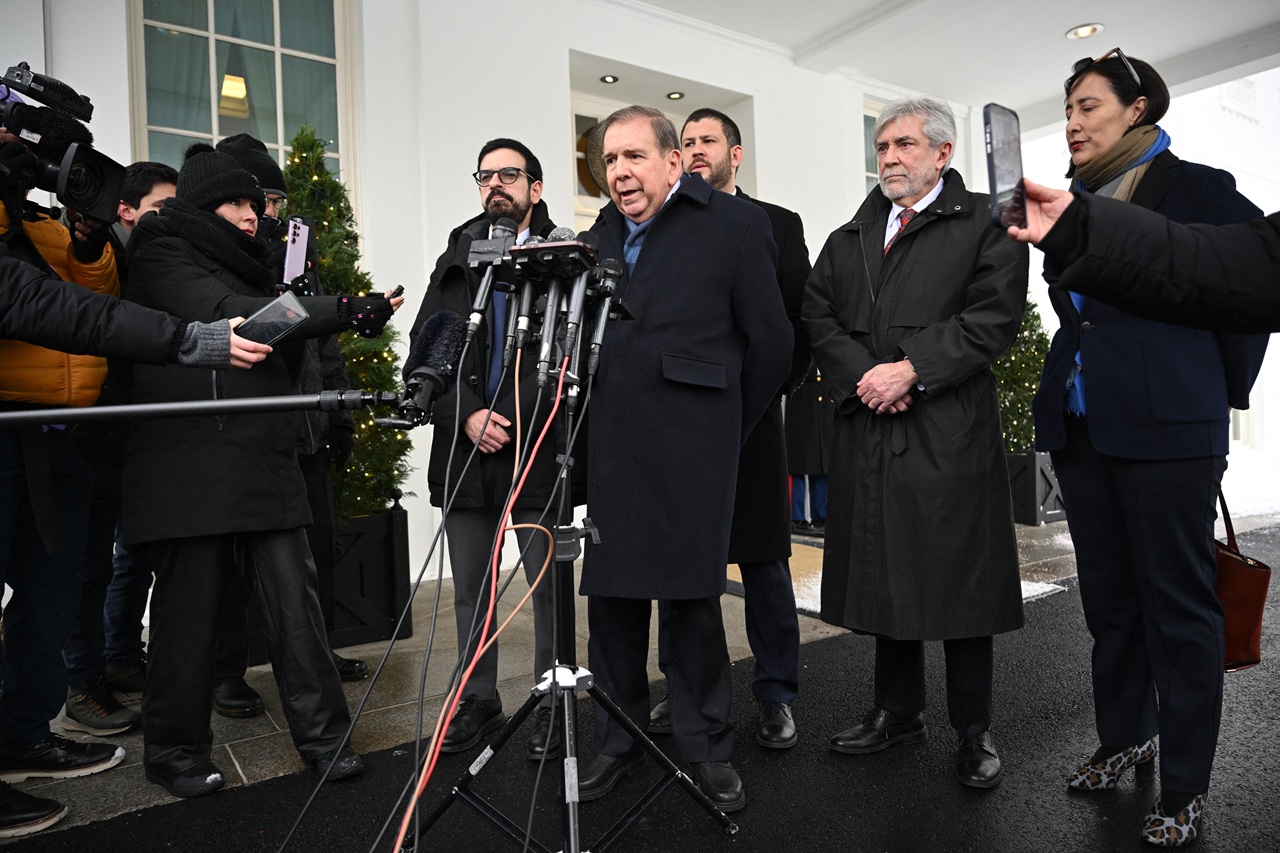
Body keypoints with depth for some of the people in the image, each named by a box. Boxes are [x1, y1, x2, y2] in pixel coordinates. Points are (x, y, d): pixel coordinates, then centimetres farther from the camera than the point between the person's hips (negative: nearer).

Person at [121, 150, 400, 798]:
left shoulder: (245, 266, 25)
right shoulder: (162, 254, 3)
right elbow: (227, 315, -17)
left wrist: (292, 309, 9)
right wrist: (343, 312, -23)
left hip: (263, 461, 6)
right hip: (191, 468, -6)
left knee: (293, 595, 0)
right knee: (190, 605, 1)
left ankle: (324, 737, 6)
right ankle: (175, 751, 18)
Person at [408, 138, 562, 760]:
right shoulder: (455, 261, 15)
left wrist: (512, 419, -16)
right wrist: (467, 416, -9)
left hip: (537, 451, -4)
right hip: (465, 451, 5)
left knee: (548, 586, 4)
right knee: (470, 591, 13)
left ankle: (551, 707, 21)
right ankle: (477, 704, 29)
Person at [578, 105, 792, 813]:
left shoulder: (735, 224, -1)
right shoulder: (604, 231, 14)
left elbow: (771, 342, 0)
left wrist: (724, 427, 5)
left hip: (690, 450, -5)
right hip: (610, 449, 5)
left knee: (690, 597, 3)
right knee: (609, 595, 11)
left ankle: (704, 747, 23)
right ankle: (616, 741, 29)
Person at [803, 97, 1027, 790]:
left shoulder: (984, 224, 4)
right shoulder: (848, 239, 18)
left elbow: (994, 315, -8)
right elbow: (818, 318, 8)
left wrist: (912, 369, -15)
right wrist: (863, 376, -8)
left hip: (950, 429, -4)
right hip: (867, 428, 5)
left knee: (959, 579, 3)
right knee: (883, 573, 12)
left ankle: (973, 732, 19)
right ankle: (898, 712, 28)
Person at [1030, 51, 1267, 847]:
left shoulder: (1198, 189, -2)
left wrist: (1224, 392, 6)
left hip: (1168, 424, -5)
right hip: (1080, 423, 6)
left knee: (1179, 604, 3)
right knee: (1108, 596, 15)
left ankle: (1185, 788, 16)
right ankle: (1124, 736, 33)